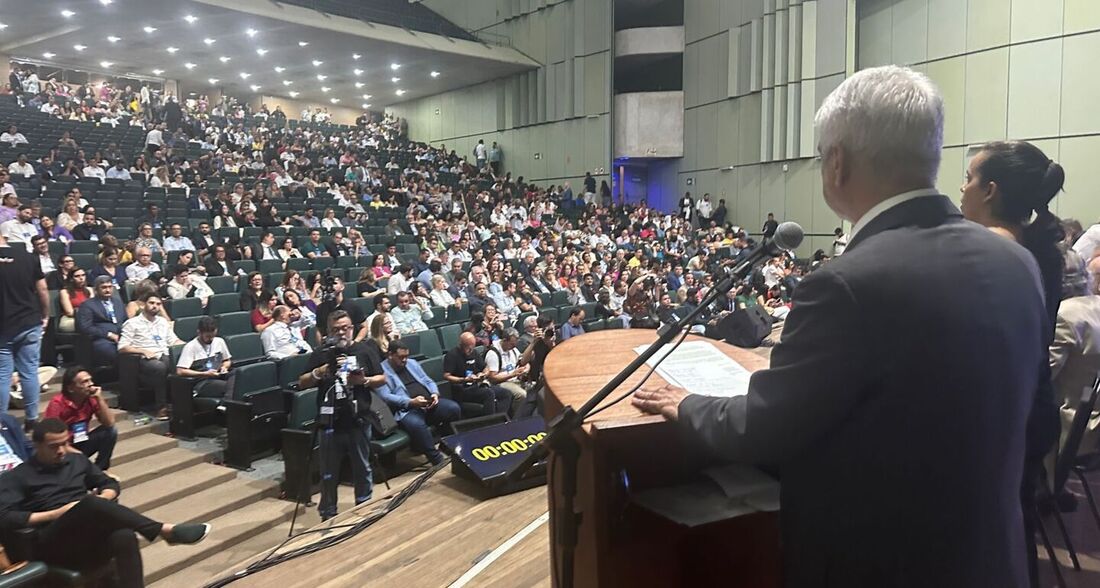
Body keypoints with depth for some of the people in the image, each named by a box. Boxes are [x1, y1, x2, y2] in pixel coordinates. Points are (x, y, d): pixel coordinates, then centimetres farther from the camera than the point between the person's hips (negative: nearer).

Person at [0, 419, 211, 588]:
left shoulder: (77, 460, 19)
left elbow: (111, 484, 24)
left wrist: (102, 500, 1)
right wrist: (56, 513, -12)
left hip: (92, 537, 4)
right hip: (53, 543, -4)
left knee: (124, 537, -35)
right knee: (90, 503, -35)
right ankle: (165, 530, -33)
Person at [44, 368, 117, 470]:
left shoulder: (91, 398, -8)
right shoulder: (57, 404, -20)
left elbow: (109, 424, -15)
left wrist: (99, 398, -22)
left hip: (82, 444, 5)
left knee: (110, 431, -18)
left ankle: (100, 469, -7)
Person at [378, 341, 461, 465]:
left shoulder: (412, 363, 20)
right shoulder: (381, 371, -1)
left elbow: (428, 382, 22)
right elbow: (385, 397, -12)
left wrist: (435, 393, -2)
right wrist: (411, 402, -23)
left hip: (429, 404, 6)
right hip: (405, 409, -6)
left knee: (454, 408, -18)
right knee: (416, 424, -38)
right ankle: (438, 461, -28)